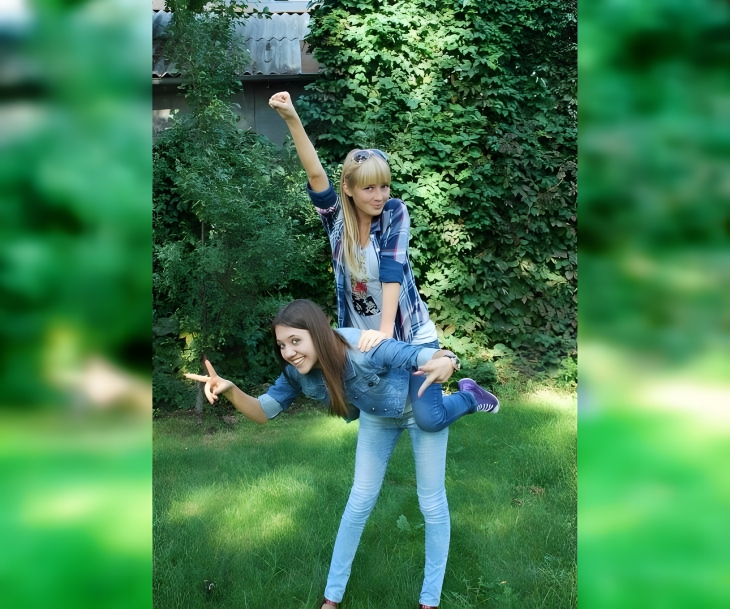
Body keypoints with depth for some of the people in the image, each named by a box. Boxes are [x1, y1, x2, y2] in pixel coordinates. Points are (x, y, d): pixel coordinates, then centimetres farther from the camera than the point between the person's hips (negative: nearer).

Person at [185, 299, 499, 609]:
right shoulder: (298, 372, -23)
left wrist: (444, 362, -65)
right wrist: (230, 390, -35)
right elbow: (263, 412, -15)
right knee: (360, 500, 10)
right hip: (377, 416, 4)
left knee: (431, 502, 4)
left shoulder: (366, 350, -42)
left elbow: (428, 356, -41)